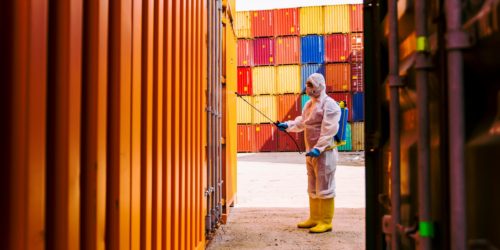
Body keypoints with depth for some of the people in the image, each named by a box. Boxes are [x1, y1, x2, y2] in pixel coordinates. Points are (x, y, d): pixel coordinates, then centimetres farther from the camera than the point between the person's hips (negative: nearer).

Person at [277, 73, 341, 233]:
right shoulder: (309, 104, 15)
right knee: (313, 188, 17)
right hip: (311, 152, 10)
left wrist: (318, 148, -27)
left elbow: (329, 130, -20)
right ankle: (314, 219, 30)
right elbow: (301, 122, 26)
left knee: (324, 188, -3)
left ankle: (326, 222, 6)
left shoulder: (329, 104, -13)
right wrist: (287, 125, 9)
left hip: (324, 152, -10)